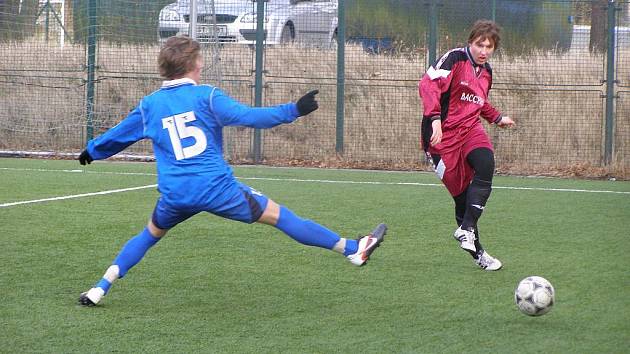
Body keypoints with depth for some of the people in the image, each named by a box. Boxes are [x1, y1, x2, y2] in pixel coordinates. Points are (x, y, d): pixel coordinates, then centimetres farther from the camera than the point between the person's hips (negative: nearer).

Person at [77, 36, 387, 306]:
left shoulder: (149, 106, 10)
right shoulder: (206, 96, -3)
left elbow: (117, 136, 23)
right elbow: (249, 116, -13)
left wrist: (92, 151, 41)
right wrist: (293, 111, -8)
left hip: (174, 194, 3)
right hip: (216, 187, -3)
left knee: (150, 234, 29)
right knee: (278, 215, 4)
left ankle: (100, 288, 16)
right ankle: (353, 250, 10)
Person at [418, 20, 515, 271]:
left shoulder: (486, 72, 13)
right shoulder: (454, 59, -11)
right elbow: (428, 84, -23)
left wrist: (497, 118, 30)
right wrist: (435, 118, -32)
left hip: (470, 129, 6)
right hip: (444, 134, -6)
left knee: (485, 165, -26)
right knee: (461, 193, -4)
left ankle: (466, 230, -19)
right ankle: (476, 251, 10)